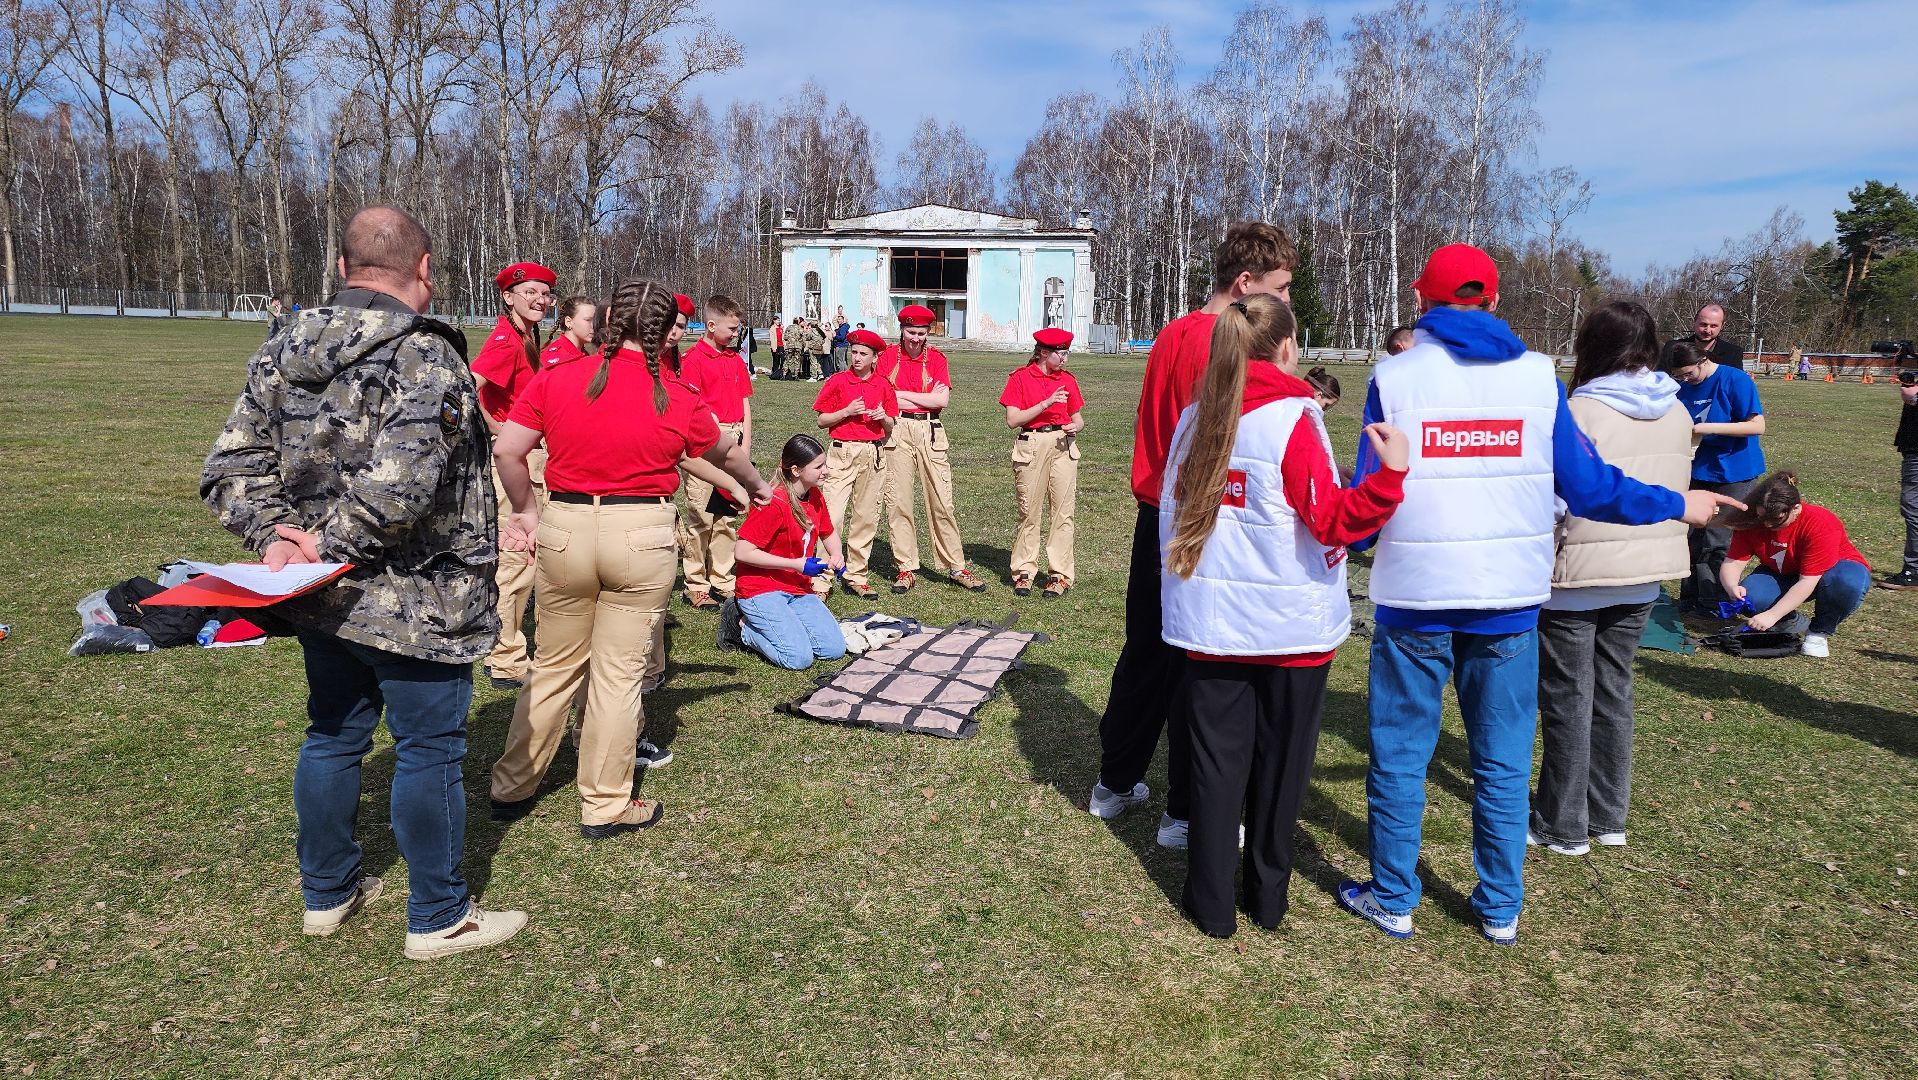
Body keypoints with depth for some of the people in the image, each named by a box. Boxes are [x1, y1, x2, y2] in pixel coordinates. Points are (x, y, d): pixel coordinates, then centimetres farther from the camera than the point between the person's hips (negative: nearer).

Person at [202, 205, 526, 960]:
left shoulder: (283, 353, 6)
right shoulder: (424, 355, -19)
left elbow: (230, 468, 3)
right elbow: (402, 482, -30)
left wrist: (275, 535, -6)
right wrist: (331, 542, -18)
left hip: (322, 601, 8)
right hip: (418, 603, -7)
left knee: (332, 737, 21)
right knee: (428, 753, 5)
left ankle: (327, 893, 38)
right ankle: (439, 919, 20)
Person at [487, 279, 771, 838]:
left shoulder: (554, 380, -2)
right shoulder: (679, 399, -3)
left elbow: (506, 452, -4)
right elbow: (726, 453, 15)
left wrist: (527, 510, 12)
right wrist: (756, 486, 34)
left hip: (564, 528, 2)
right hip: (641, 537, -2)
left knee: (553, 666, 17)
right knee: (618, 672, 7)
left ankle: (511, 788, 30)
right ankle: (605, 807, 18)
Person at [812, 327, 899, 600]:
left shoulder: (883, 386, 8)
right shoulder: (838, 381, 0)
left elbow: (890, 427, 15)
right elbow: (822, 420, 1)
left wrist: (883, 417, -7)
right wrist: (847, 411, -13)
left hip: (874, 454, 3)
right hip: (842, 452, -3)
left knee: (866, 517, 7)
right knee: (832, 515, -10)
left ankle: (856, 577, 17)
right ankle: (822, 580, -6)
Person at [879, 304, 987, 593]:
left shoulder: (936, 358, 6)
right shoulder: (888, 357, 4)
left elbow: (942, 400, -5)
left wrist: (903, 395, -5)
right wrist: (926, 398, -5)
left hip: (930, 432, 1)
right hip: (897, 431, 0)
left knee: (942, 500, 1)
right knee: (899, 501, 1)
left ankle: (955, 566, 10)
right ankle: (906, 569, 10)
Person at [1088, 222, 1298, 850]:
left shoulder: (1172, 336, 11)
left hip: (1155, 518, 9)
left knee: (1144, 654, 19)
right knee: (1198, 672, 3)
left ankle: (1115, 784, 32)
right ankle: (1185, 814, 16)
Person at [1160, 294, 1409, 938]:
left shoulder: (1195, 419, 2)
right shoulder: (1293, 420, -13)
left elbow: (1172, 510, 10)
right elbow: (1332, 520, -18)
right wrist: (1390, 475, -24)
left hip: (1211, 618, 3)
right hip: (1291, 622, -3)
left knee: (1217, 758, 11)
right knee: (1280, 763, 13)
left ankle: (1211, 903, 18)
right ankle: (1267, 898, 27)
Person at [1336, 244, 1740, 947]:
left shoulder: (1395, 378, -6)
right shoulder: (1538, 376, 0)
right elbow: (1588, 488, 3)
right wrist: (1676, 506, 20)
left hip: (1415, 599, -2)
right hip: (1509, 600, 2)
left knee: (1399, 756, 10)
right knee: (1503, 764, 14)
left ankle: (1392, 901, 21)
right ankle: (1500, 909, 25)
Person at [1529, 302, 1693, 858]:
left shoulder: (1581, 411, -17)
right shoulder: (1678, 414, 4)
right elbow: (1673, 489, 13)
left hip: (1578, 574, -7)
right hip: (1644, 575, 7)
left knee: (1567, 698, 4)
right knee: (1613, 692, 17)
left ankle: (1563, 826, 14)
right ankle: (1608, 817, 26)